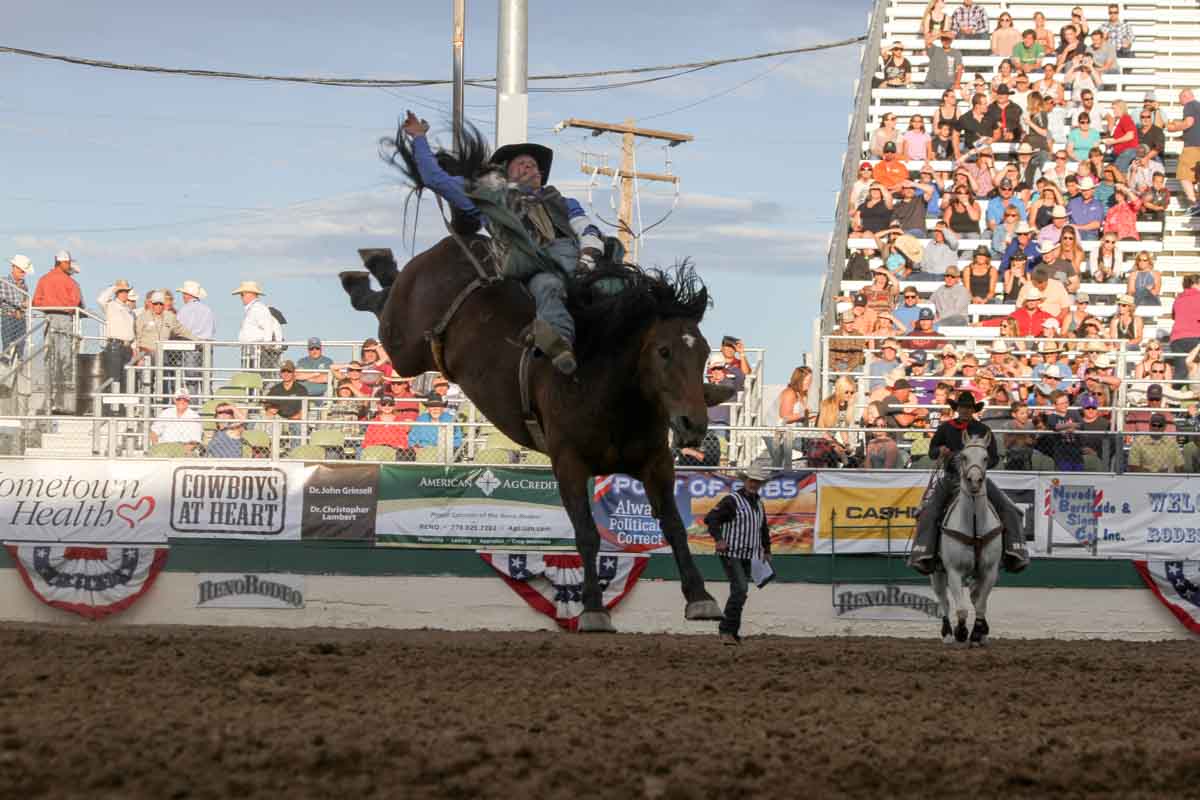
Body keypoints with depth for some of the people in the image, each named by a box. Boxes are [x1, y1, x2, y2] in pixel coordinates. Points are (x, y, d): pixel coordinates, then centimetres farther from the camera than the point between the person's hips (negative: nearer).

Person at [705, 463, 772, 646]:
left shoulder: (759, 504, 15)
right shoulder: (732, 500, -10)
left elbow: (764, 529, 31)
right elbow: (710, 518, -16)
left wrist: (766, 550, 25)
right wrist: (719, 539, -28)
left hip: (747, 557, 8)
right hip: (731, 554, -8)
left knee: (740, 592, 8)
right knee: (740, 589, -19)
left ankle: (732, 633, 14)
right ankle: (727, 630, -18)